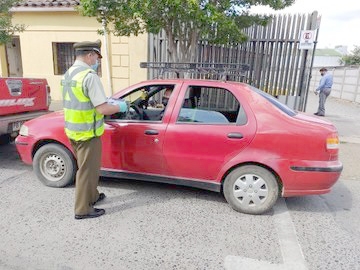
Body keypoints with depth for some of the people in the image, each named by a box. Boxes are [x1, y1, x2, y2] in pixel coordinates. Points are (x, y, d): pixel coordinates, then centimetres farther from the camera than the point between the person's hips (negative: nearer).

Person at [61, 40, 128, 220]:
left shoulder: (68, 74, 11)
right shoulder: (89, 76, -19)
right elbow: (102, 109, -23)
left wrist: (106, 102, 17)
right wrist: (119, 107, -5)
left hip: (73, 130, 9)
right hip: (87, 133, -9)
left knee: (86, 167, 23)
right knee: (87, 170, 4)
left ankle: (92, 196, 39)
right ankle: (83, 209, 17)